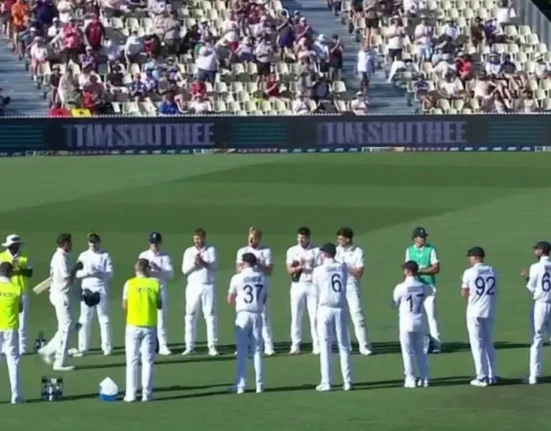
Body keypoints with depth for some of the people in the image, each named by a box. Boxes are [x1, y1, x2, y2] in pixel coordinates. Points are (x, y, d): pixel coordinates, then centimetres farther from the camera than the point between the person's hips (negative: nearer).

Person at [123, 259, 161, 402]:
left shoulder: (129, 284, -4)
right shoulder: (155, 283, -2)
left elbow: (125, 305, 0)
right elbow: (159, 305, 4)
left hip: (133, 326, 0)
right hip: (149, 326, 0)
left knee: (132, 361, 6)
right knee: (147, 361, 6)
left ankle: (131, 394, 1)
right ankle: (146, 394, 2)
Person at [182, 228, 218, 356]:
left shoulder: (211, 250, 2)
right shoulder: (189, 251, 6)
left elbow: (214, 267, -10)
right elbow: (185, 270, -1)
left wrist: (203, 262, -25)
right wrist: (194, 262, -17)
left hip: (208, 287, -2)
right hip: (193, 287, 2)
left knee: (210, 315, -2)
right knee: (190, 316, 1)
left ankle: (212, 346, -1)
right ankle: (189, 346, 4)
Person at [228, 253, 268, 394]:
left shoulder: (238, 278, -4)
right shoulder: (262, 278, 5)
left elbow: (230, 300, 2)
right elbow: (264, 299, 9)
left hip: (243, 314, -3)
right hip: (257, 315, 3)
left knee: (242, 351, 0)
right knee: (257, 350, 8)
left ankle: (240, 385, -5)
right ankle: (259, 385, 6)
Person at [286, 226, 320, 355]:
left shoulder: (316, 251, 1)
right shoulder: (292, 251, 7)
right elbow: (289, 270, -1)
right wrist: (298, 268, -22)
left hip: (312, 285, -2)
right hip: (297, 285, 2)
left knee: (314, 316, -3)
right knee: (296, 316, 1)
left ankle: (317, 345, 1)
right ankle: (295, 346, 6)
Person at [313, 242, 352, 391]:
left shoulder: (318, 270, -5)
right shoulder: (343, 268, 4)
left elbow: (317, 290, 4)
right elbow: (343, 287, 9)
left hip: (325, 309, -3)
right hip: (341, 309, 3)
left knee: (325, 346, 2)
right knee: (343, 346, 7)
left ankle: (326, 382, 0)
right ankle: (347, 381, 6)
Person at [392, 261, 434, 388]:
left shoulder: (401, 287, -13)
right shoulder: (423, 286, -1)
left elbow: (394, 304, -2)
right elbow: (431, 291, 22)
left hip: (406, 323, -4)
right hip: (420, 323, 4)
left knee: (408, 352, 4)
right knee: (420, 351, 13)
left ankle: (410, 380, 2)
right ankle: (424, 379, 12)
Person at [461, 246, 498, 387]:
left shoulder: (469, 273, -9)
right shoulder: (492, 271, 6)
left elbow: (464, 294, -5)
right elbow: (494, 291, 10)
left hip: (475, 312, -5)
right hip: (489, 312, 5)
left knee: (477, 344, 0)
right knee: (489, 343, 14)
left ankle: (482, 377, -3)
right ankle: (491, 376, 14)